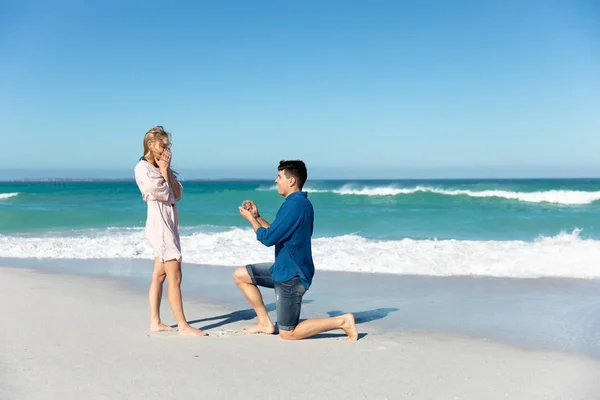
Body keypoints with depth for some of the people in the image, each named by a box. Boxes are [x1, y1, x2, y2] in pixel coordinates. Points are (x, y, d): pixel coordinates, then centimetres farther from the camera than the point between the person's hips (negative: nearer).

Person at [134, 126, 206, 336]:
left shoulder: (159, 167, 15)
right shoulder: (143, 168, -9)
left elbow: (177, 195, 8)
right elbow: (163, 194, -14)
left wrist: (167, 171, 2)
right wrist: (164, 171, -5)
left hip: (169, 225, 9)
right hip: (160, 225, -9)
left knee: (159, 275, 11)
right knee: (175, 277, -8)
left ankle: (155, 322, 16)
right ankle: (183, 326, -4)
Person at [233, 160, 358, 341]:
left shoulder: (294, 205, -23)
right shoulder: (301, 202, 9)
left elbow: (268, 239, -20)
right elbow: (276, 233, 18)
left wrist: (250, 218, -5)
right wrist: (256, 216, 10)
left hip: (291, 276, -10)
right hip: (283, 269, 10)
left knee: (287, 334, -1)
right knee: (240, 275, 14)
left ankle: (342, 321, -2)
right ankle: (265, 322, 15)